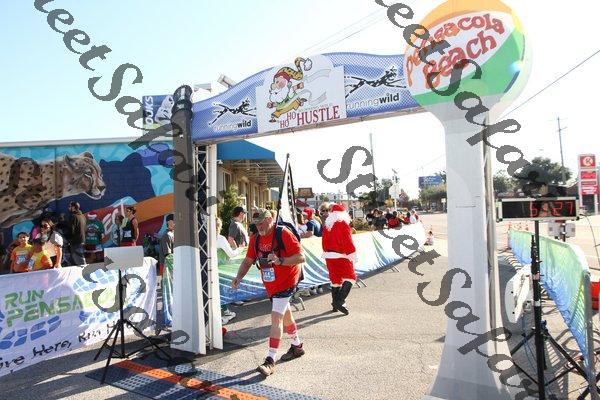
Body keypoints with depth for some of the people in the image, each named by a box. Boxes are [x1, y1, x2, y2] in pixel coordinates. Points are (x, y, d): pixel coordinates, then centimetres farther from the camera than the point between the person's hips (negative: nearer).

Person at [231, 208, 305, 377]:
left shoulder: (283, 233, -19)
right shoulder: (255, 239, 2)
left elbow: (301, 257, -21)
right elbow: (248, 261, 6)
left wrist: (280, 261, -34)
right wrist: (238, 277, -9)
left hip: (286, 282, -7)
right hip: (270, 285, 7)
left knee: (276, 318, -13)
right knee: (285, 315, 20)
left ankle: (270, 361, -6)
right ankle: (297, 347, 40)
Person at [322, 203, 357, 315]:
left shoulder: (326, 225, 9)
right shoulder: (343, 224, -11)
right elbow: (348, 241, -14)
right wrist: (352, 255, -8)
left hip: (329, 256, 7)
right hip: (341, 256, -7)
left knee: (335, 279, 15)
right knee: (350, 277, -1)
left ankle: (335, 303, 20)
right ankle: (340, 301, -14)